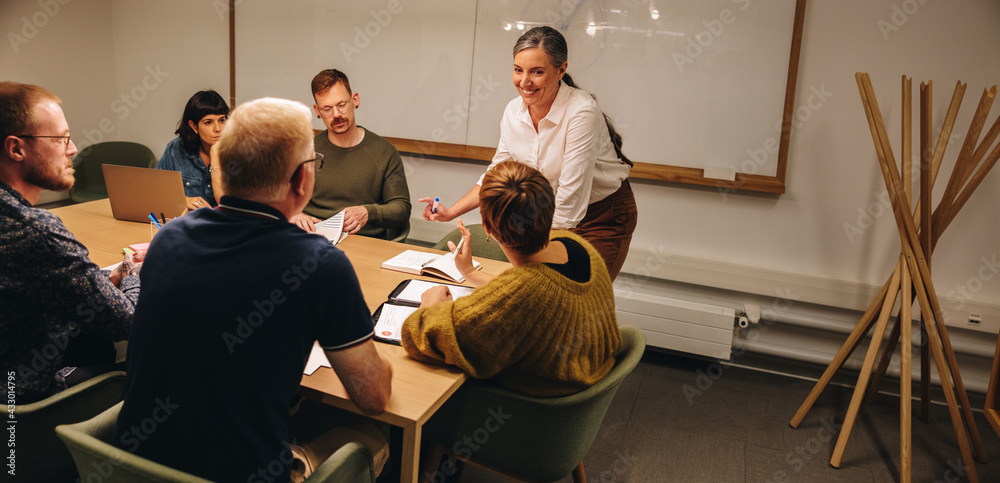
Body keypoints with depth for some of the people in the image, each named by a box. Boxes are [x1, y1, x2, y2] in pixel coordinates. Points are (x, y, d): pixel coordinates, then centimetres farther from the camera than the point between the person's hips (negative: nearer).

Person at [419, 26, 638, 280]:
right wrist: (451, 212, -4)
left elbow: (571, 197, -28)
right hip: (553, 213, 5)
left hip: (605, 217, -5)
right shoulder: (514, 111, -7)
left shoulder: (582, 112, -27)